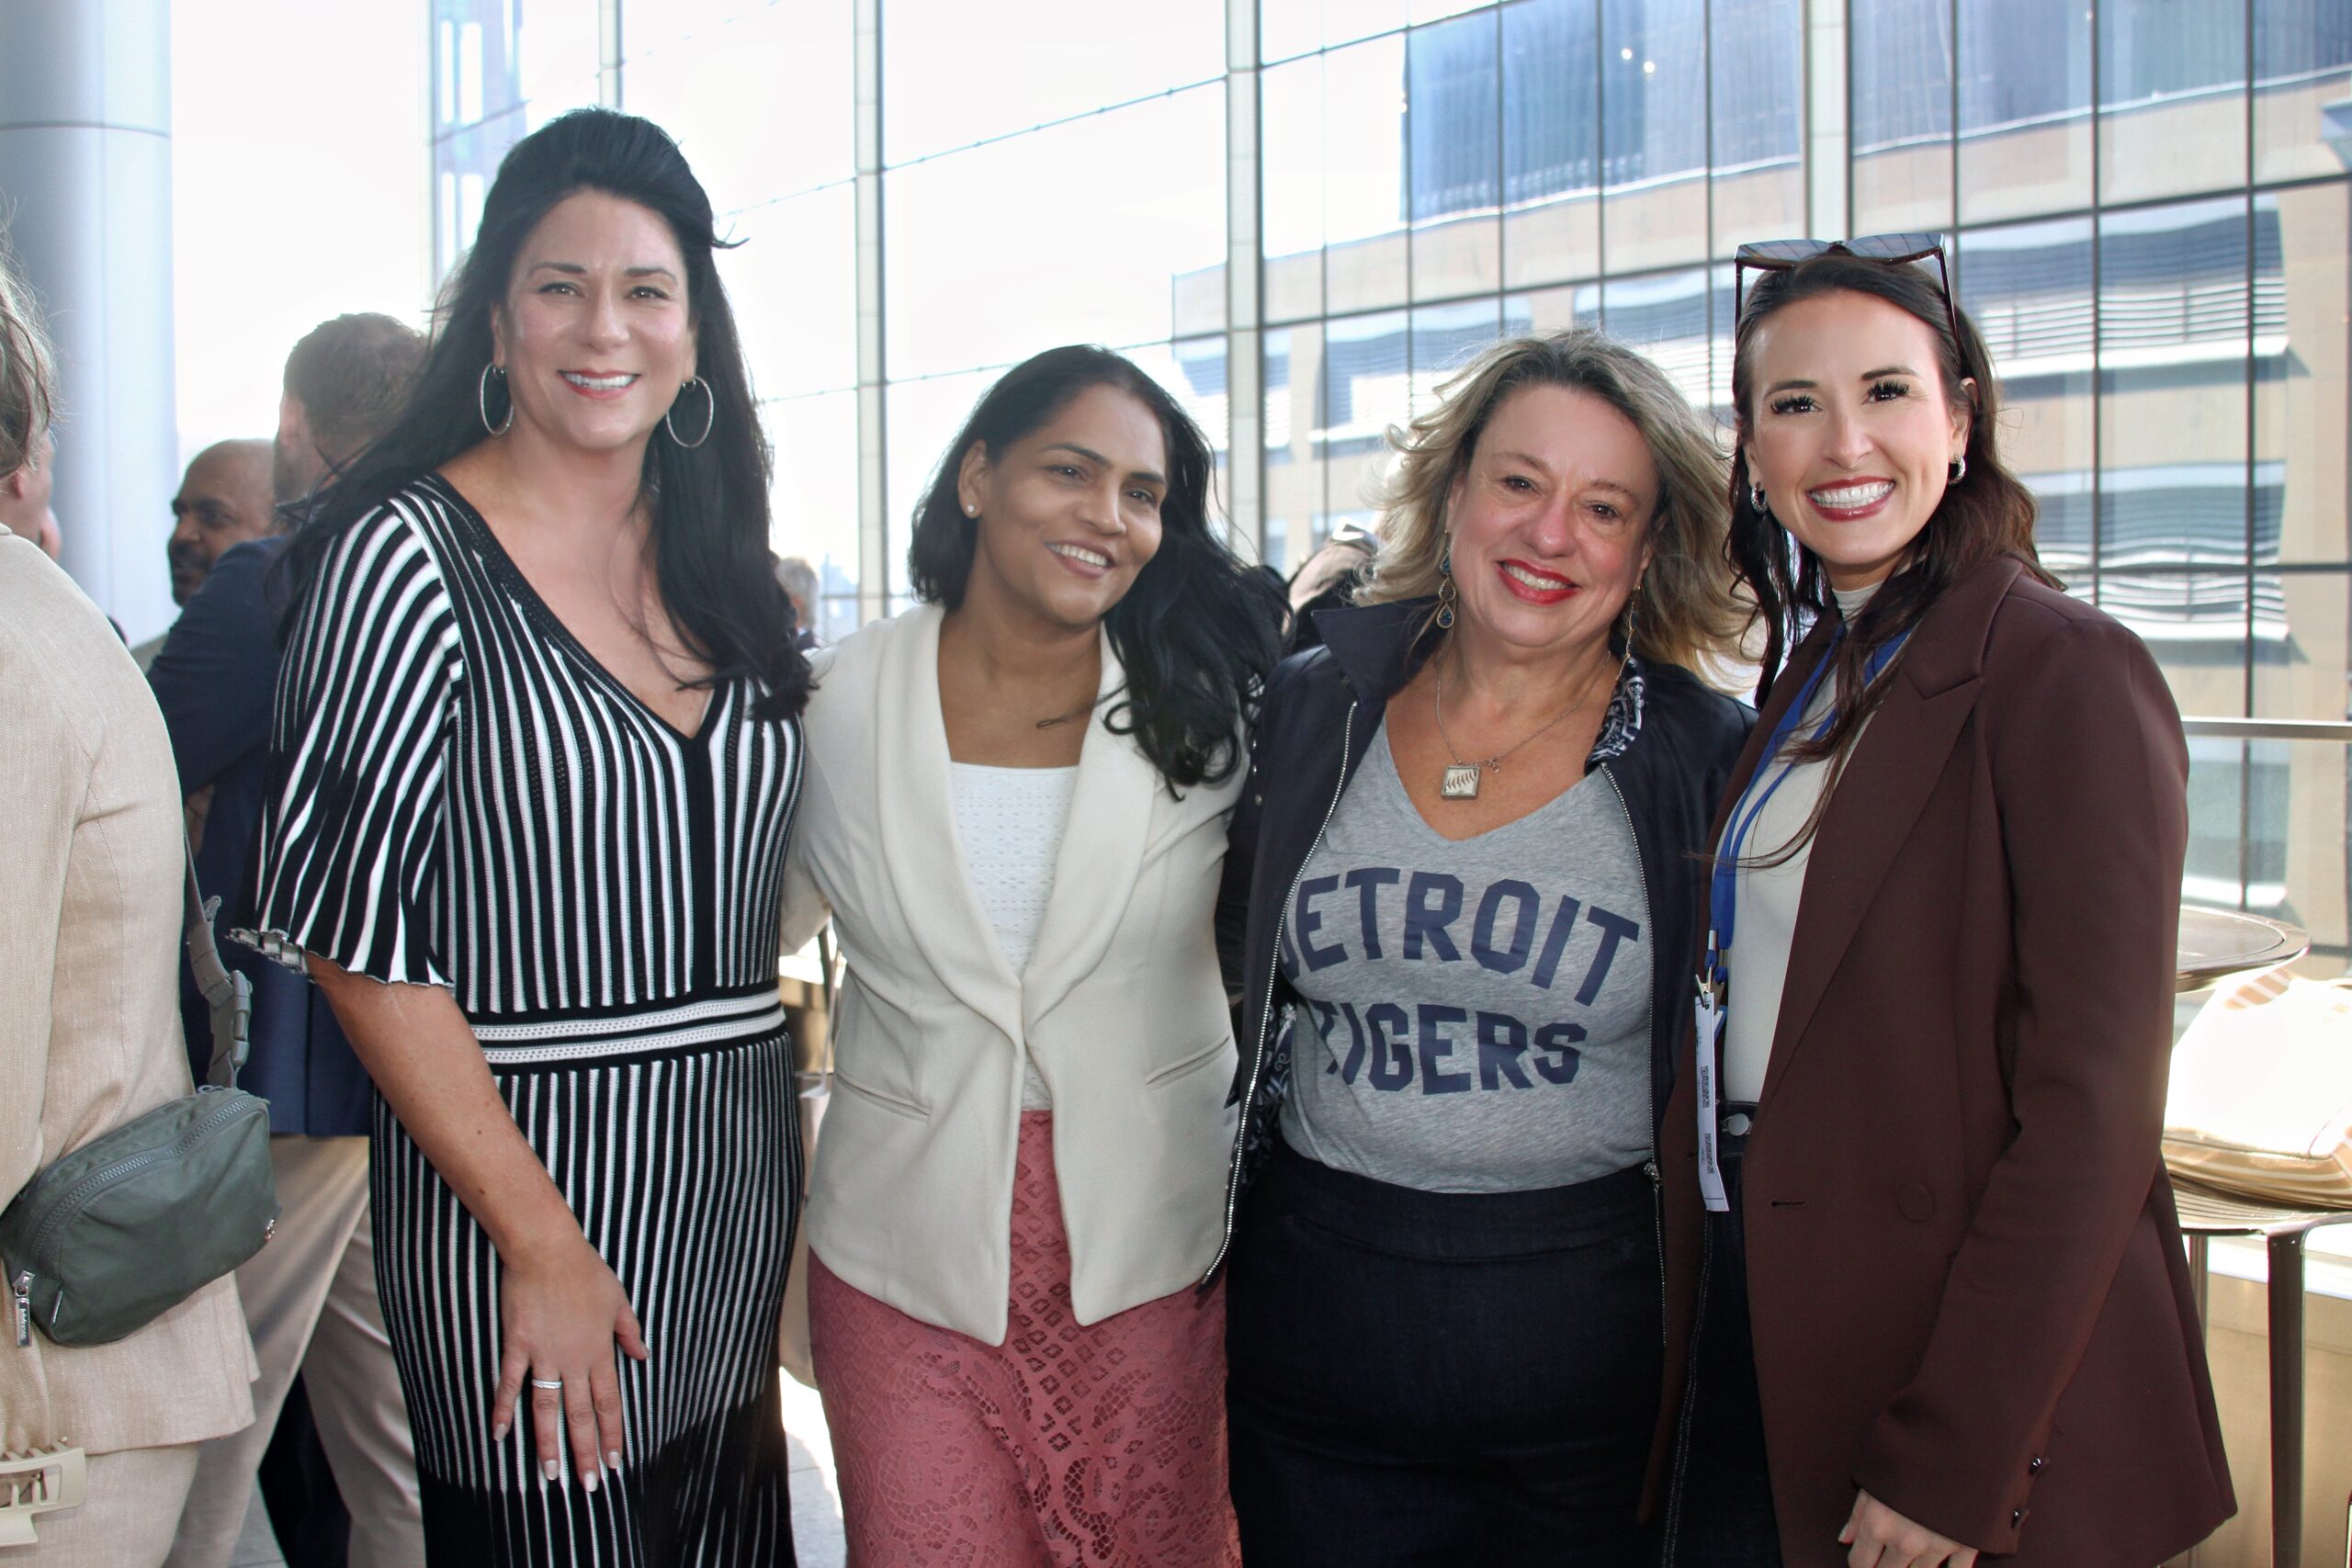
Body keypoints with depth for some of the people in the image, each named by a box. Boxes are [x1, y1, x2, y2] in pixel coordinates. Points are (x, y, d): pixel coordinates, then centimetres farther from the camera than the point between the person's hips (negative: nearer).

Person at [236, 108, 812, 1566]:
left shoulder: (722, 565, 8)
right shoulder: (411, 553, -9)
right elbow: (355, 926, -13)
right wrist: (541, 1240, -16)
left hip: (739, 1175, 6)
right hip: (520, 1167, -5)